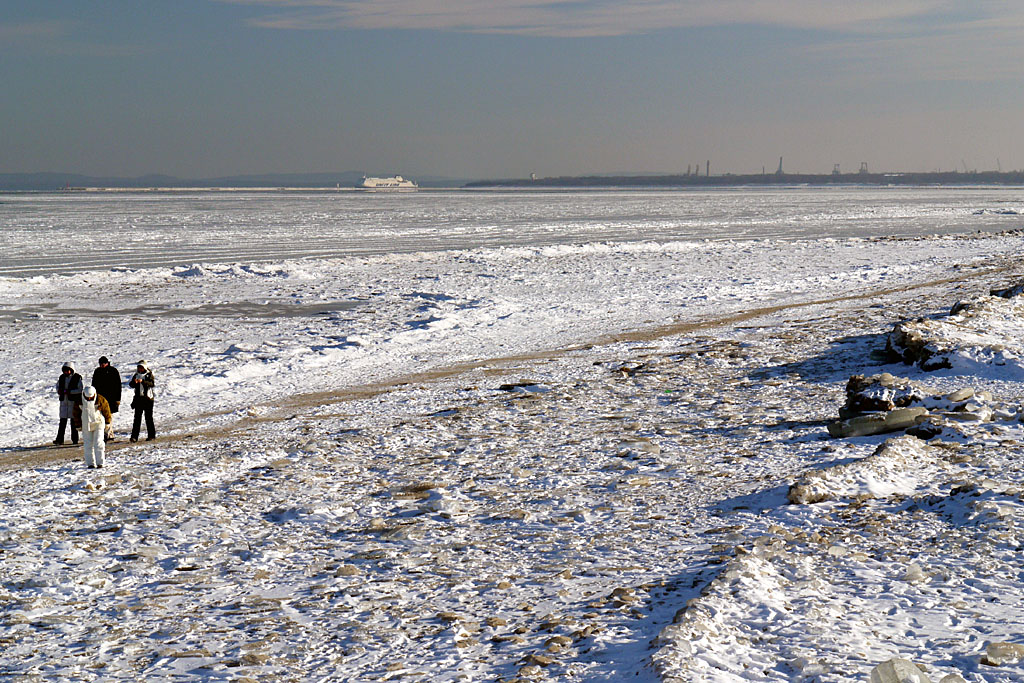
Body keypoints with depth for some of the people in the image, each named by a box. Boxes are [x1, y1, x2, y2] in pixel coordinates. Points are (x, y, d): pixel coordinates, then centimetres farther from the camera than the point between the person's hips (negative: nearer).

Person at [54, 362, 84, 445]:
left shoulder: (77, 378, -5)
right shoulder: (62, 377, 11)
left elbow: (80, 389, -11)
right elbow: (58, 386, 23)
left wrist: (69, 391, -19)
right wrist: (59, 391, 0)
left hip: (74, 401, -4)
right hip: (64, 401, 4)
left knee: (74, 420, 2)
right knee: (62, 420, 0)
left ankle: (75, 439, 10)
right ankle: (60, 440, -3)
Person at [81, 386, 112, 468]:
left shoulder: (100, 400, -11)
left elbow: (106, 410, 2)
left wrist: (107, 422, 6)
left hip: (98, 424, -2)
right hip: (86, 425, 2)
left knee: (98, 443, -7)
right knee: (88, 444, 3)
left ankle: (100, 462, -2)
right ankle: (90, 463, 10)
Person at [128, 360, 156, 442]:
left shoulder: (149, 375, 0)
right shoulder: (136, 375, 11)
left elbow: (152, 384, -17)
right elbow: (131, 385, 4)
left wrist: (142, 381, -32)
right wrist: (134, 382, -19)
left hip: (148, 398, -3)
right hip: (138, 398, 3)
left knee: (148, 417, 2)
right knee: (137, 417, -2)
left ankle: (151, 435, 11)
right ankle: (134, 436, -5)